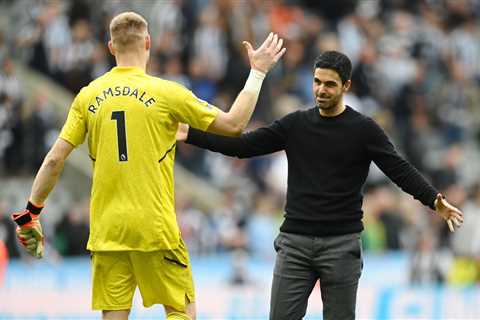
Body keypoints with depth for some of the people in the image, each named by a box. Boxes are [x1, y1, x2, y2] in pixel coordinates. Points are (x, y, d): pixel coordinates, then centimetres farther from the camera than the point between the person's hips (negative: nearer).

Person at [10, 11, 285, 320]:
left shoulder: (89, 96, 4)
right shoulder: (165, 92, -5)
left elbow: (55, 159, 2)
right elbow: (233, 124, -1)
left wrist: (31, 213, 11)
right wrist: (257, 73, 9)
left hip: (106, 230, 3)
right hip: (155, 228, -3)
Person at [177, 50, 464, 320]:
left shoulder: (363, 129, -2)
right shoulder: (296, 124, 7)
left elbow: (400, 170, -10)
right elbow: (244, 146, 7)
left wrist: (434, 200, -25)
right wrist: (191, 135, 0)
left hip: (341, 243, -3)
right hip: (295, 241, 3)